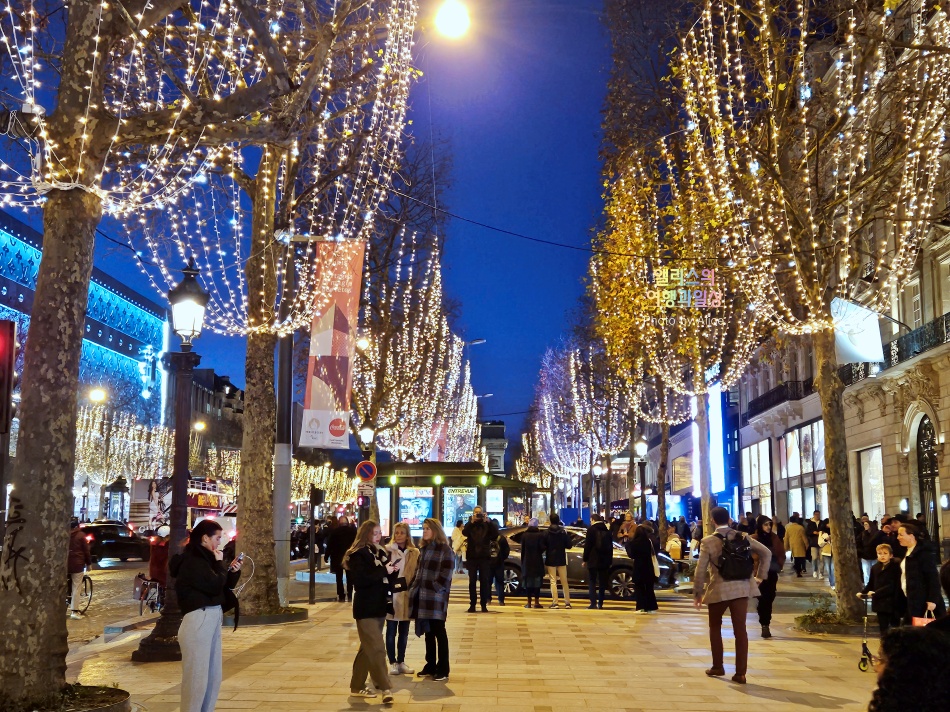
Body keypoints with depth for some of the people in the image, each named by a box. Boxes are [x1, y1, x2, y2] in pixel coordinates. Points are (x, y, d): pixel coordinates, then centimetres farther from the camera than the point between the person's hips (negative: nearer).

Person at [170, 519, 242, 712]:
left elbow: (224, 585, 21)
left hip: (212, 619, 10)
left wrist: (233, 571, 4)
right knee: (197, 675, -5)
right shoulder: (192, 561, -13)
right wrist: (220, 563, -6)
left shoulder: (204, 558, 17)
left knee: (213, 675, 12)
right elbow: (215, 585, -20)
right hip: (199, 620, -10)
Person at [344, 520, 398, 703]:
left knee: (368, 648, 14)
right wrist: (384, 571, -22)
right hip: (366, 607, -8)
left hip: (379, 606, 8)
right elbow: (360, 580, -24)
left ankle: (357, 686, 23)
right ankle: (385, 688, -8)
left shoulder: (380, 552, 12)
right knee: (377, 648, -10)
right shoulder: (357, 554, -11)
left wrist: (392, 571, -6)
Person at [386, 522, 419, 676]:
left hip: (407, 595, 3)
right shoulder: (387, 551, -4)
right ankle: (393, 662, 13)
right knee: (391, 631, 4)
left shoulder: (415, 553, 7)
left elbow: (417, 574, 9)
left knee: (404, 631, 11)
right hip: (391, 594, -3)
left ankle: (401, 661, 22)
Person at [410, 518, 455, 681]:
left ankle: (443, 669, 5)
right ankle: (430, 666, 22)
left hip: (436, 598, -7)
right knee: (428, 632, 13)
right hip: (422, 598, 7)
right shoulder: (423, 548, 16)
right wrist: (413, 588, 9)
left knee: (439, 632, -1)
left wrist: (432, 589, -14)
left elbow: (445, 576, -12)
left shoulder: (445, 550, -8)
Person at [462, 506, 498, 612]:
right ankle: (472, 604, 3)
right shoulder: (469, 525, 7)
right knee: (472, 581, 0)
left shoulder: (488, 524, 7)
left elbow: (495, 534, -9)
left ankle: (484, 605, 4)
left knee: (484, 581, 0)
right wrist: (472, 522, -22)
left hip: (485, 556, 0)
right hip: (472, 556, 0)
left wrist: (489, 522, -17)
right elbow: (464, 533, -13)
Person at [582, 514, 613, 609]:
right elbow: (610, 546, 14)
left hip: (593, 560, -5)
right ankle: (600, 603, 10)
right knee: (602, 583, 11)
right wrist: (610, 560, 16)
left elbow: (587, 546, -9)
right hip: (605, 561, 5)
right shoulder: (607, 530, 12)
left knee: (592, 582, -2)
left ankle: (593, 603, -12)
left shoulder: (591, 529, -5)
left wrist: (585, 559, -5)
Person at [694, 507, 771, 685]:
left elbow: (701, 570, -8)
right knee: (740, 629, 2)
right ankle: (740, 673, 1)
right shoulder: (742, 537, 3)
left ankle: (717, 667, 22)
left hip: (718, 590, -2)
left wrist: (697, 594, 0)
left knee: (715, 626, 18)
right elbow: (766, 553, 2)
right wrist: (760, 576, 9)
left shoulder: (708, 541, -7)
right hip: (741, 588, 2)